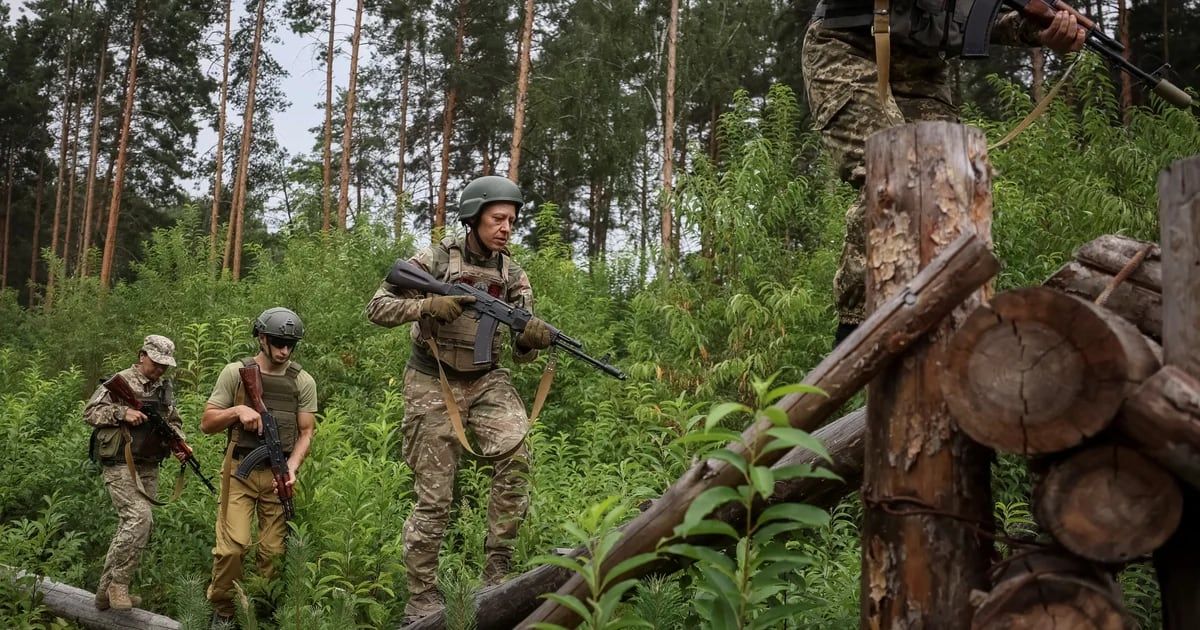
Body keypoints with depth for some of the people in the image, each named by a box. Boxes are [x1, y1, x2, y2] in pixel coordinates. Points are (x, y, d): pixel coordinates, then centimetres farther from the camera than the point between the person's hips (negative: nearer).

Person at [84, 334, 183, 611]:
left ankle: (107, 590, 19)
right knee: (140, 518, -21)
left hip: (149, 468, 7)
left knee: (133, 527, 9)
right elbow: (90, 412, -7)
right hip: (120, 465, -7)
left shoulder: (164, 388, 13)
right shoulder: (121, 381, -6)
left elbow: (175, 423, 18)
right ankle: (118, 582, -8)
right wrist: (122, 412, -21)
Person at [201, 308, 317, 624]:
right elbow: (207, 424, 4)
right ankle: (221, 610, 10)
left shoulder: (303, 381, 6)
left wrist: (292, 466, -10)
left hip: (279, 474, 1)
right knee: (233, 546, -10)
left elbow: (306, 432, 6)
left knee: (274, 550, 2)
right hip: (240, 471, -1)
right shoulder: (235, 372, 2)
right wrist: (238, 410, -14)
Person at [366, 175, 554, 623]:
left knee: (516, 456, -25)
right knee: (434, 498, -1)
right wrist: (428, 305, -24)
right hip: (434, 384, -3)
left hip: (487, 380, 3)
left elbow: (521, 354, 1)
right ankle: (421, 598, 15)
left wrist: (532, 339, -23)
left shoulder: (513, 276, 1)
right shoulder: (434, 260, -8)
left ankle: (497, 569, -11)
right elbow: (377, 308, -7)